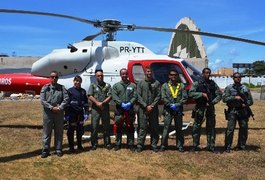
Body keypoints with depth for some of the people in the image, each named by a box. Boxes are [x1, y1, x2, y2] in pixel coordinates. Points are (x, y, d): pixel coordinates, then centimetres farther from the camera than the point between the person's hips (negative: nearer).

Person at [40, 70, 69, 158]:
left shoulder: (62, 88, 5)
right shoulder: (45, 88, 2)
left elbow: (66, 99, -2)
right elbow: (42, 100, -6)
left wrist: (60, 107, -15)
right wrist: (52, 107, -14)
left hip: (59, 112, 1)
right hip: (48, 112, -1)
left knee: (59, 132, 8)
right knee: (47, 132, 4)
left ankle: (58, 149, 18)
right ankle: (45, 150, 13)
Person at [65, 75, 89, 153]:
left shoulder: (83, 91, 10)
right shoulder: (69, 91, -2)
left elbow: (86, 103, 12)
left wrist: (86, 113, 5)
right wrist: (66, 114, -10)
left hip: (80, 114, 4)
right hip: (72, 114, -4)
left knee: (80, 131, 11)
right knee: (71, 131, 3)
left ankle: (79, 146, 24)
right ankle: (71, 147, 13)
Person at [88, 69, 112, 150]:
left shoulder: (107, 85, 10)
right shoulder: (93, 85, 9)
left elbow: (110, 96, 0)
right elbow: (90, 96, -2)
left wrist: (102, 103, -13)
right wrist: (97, 103, -14)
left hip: (105, 108, 1)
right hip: (95, 108, -1)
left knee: (106, 126, 5)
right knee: (94, 127, 1)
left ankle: (107, 143, 13)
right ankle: (94, 144, 10)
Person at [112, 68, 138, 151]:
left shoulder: (133, 85, 9)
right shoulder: (116, 85, 7)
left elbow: (135, 96, 0)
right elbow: (114, 97, -3)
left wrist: (130, 103, -17)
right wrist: (121, 104, -16)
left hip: (130, 110, 0)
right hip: (119, 110, 0)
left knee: (130, 128, 6)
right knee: (118, 128, 4)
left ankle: (130, 144, 15)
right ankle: (118, 144, 15)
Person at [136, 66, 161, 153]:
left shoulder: (156, 83, 7)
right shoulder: (140, 83, 5)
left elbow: (158, 96, 2)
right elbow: (138, 96, -1)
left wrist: (152, 105, -10)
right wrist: (146, 106, -10)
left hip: (154, 109, 1)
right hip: (143, 109, -1)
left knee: (154, 128, 6)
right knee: (142, 128, 1)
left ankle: (154, 145, 15)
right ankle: (140, 145, 7)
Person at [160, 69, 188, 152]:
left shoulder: (181, 85, 8)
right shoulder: (165, 85, 5)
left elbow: (185, 97, 1)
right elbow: (163, 98, -3)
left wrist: (177, 104, -13)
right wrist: (171, 105, -14)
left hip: (178, 110, 1)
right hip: (168, 110, -1)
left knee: (179, 128, 7)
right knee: (166, 128, 1)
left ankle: (180, 145, 15)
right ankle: (163, 145, 9)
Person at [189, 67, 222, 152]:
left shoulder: (213, 84, 8)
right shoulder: (197, 83, 0)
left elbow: (219, 95, 6)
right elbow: (191, 93, -10)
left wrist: (212, 102, -8)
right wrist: (202, 94, -19)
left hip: (210, 107, 3)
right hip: (200, 108, -3)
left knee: (211, 127, 7)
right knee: (197, 127, 1)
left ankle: (211, 146, 16)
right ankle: (195, 146, 11)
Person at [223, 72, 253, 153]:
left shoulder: (245, 88, 11)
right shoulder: (229, 88, 3)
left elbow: (250, 100, 11)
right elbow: (224, 99, -5)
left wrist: (246, 104, -9)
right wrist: (234, 97, -16)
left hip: (243, 111, 3)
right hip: (232, 111, -3)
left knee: (244, 128, 6)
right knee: (230, 129, -6)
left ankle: (241, 146, 20)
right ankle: (227, 147, 0)